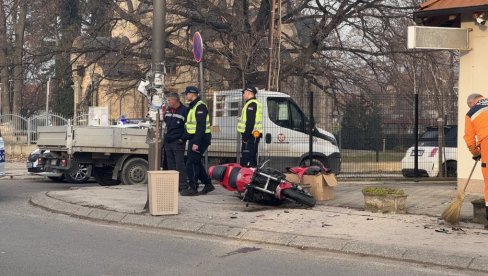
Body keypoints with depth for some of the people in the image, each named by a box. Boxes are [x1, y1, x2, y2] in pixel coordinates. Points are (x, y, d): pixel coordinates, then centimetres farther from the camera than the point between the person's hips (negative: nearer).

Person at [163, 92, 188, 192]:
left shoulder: (184, 110, -9)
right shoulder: (168, 110, 13)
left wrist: (182, 139, -12)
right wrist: (164, 113, 13)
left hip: (178, 142, -8)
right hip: (168, 142, 8)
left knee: (180, 165, -8)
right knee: (170, 165, 11)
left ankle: (183, 186, -6)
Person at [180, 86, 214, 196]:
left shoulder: (200, 106, -15)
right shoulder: (192, 107, 18)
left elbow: (201, 126, -23)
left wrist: (196, 142, -26)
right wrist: (184, 137, 17)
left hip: (200, 138, -10)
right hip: (193, 138, 10)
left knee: (191, 163, -11)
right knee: (196, 162, 14)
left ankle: (193, 188, -8)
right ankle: (208, 184, 23)